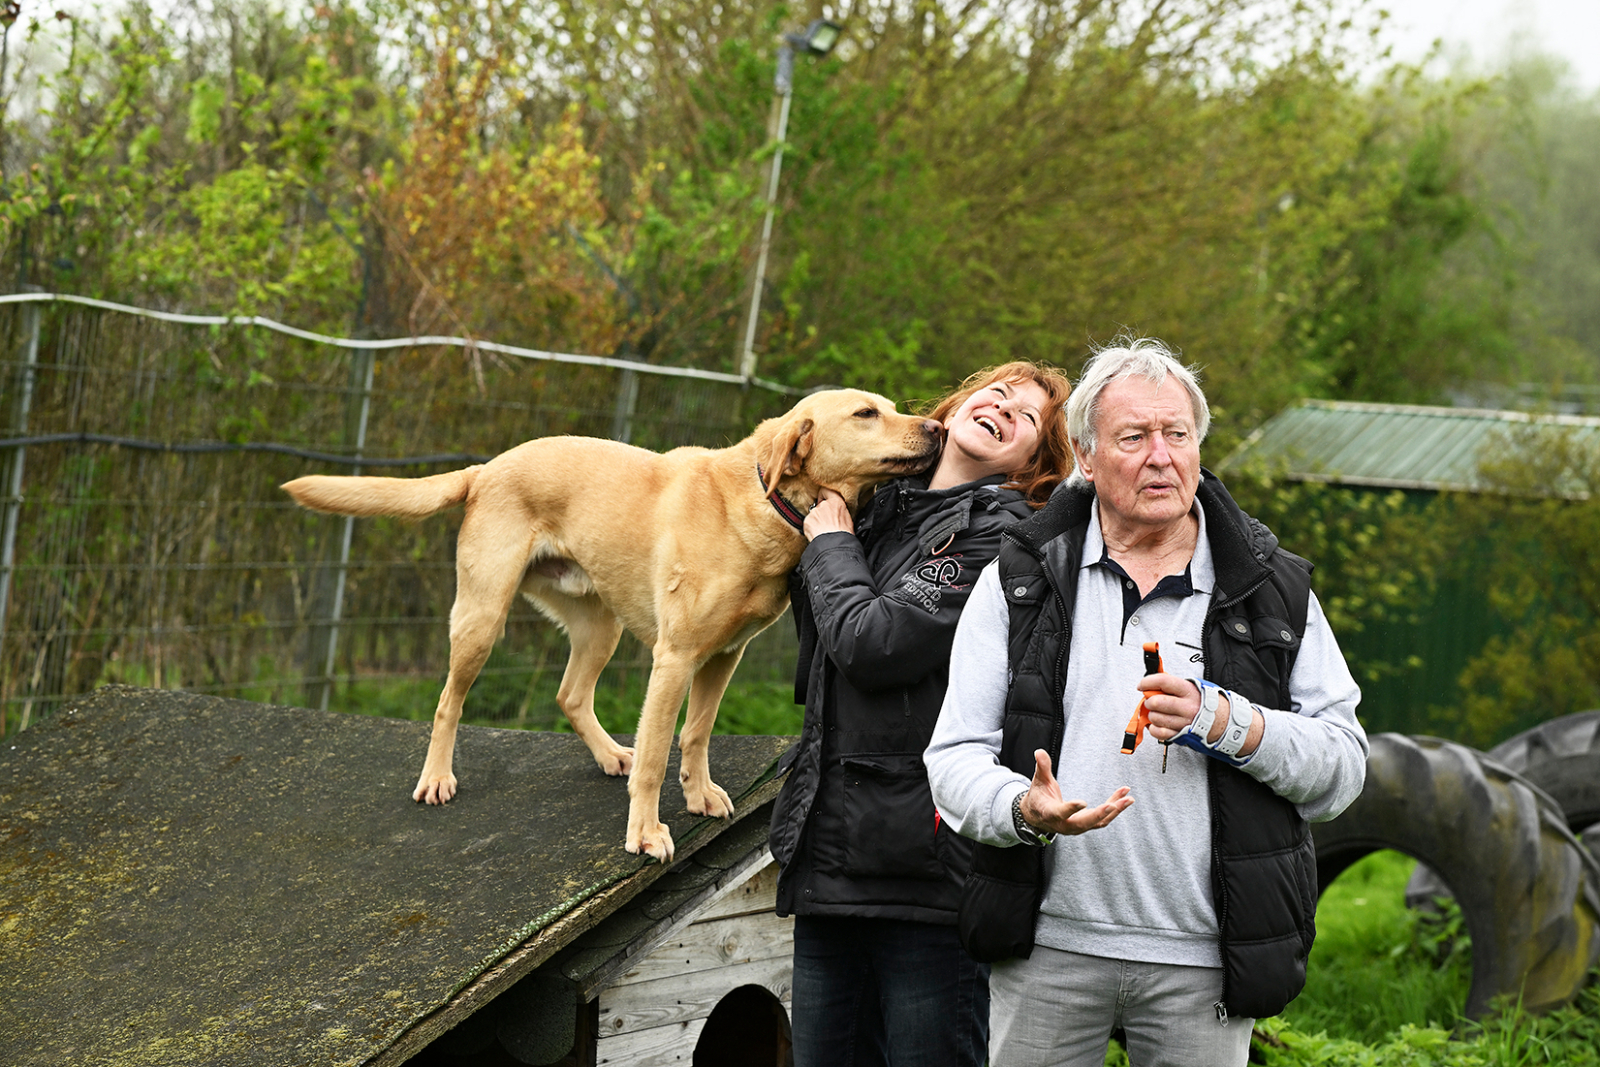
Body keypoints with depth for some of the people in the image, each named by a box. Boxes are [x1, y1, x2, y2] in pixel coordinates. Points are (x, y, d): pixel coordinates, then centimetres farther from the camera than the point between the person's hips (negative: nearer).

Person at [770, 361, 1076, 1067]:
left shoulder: (1003, 535, -7)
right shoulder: (880, 509, 16)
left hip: (926, 861, -7)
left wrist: (831, 543, 1)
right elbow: (818, 669, 26)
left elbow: (873, 643, -17)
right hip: (829, 850, 7)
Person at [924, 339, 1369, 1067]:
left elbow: (1344, 768, 3)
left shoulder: (1273, 590, 6)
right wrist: (1026, 810, -21)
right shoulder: (1021, 581, 5)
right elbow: (955, 759, 1)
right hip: (1049, 945, 0)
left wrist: (1228, 723, -14)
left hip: (1200, 959, 0)